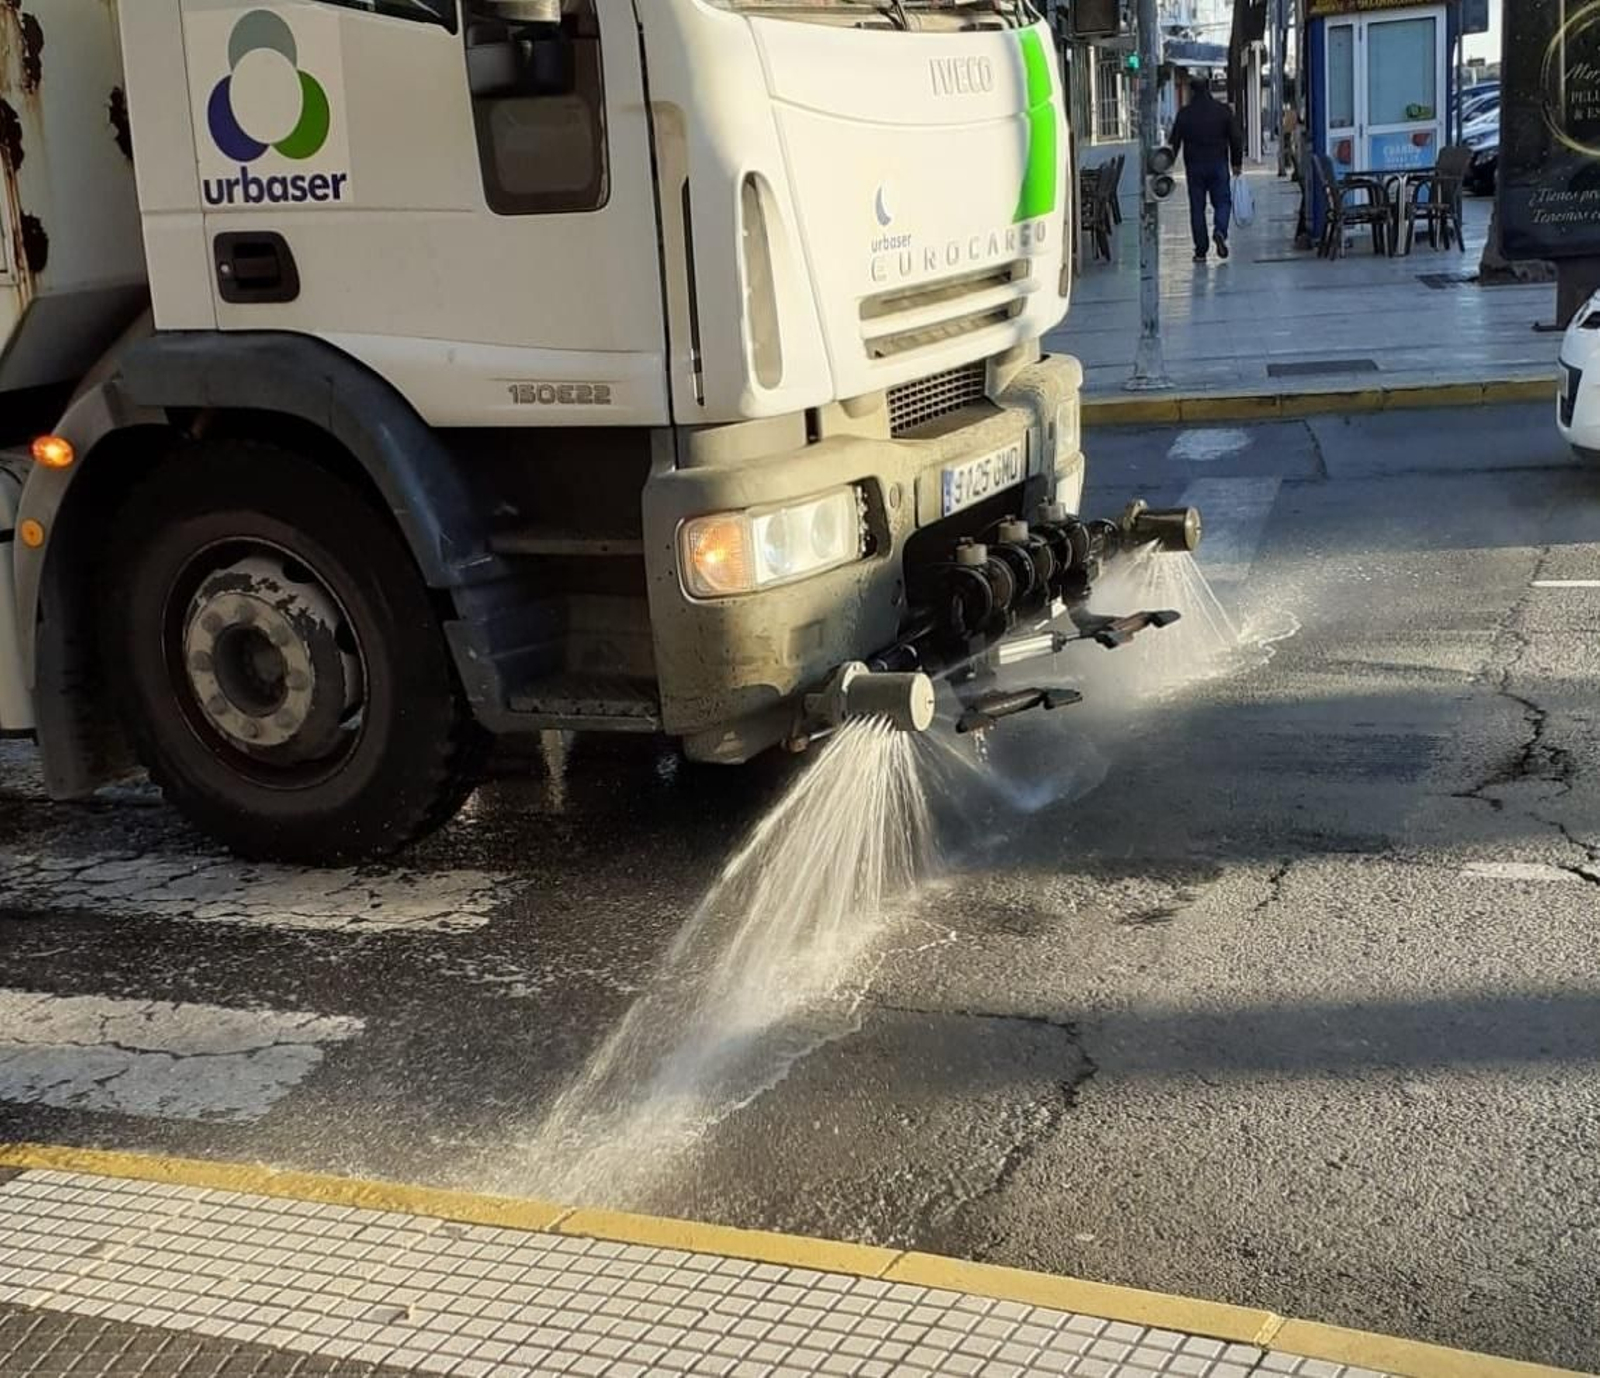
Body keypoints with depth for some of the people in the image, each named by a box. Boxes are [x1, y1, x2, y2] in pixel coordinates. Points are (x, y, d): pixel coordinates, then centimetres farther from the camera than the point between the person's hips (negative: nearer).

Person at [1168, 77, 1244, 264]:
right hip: (1218, 165, 0)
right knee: (1222, 201, 10)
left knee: (1197, 207, 4)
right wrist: (1237, 162, 12)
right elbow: (1236, 138, 3)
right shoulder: (1224, 110, 2)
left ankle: (1201, 250, 1)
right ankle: (1220, 231, -19)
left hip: (1194, 166, 0)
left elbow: (1174, 141, 0)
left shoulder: (1184, 113, -1)